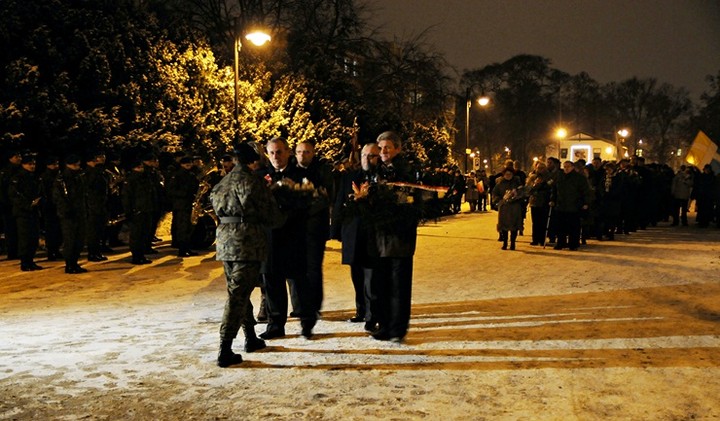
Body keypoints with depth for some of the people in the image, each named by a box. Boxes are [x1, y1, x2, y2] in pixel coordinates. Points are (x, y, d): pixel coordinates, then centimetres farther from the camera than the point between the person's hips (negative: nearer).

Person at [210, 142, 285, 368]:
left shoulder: (221, 183, 12)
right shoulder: (253, 182, -8)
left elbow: (219, 210, 15)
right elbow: (271, 215, -6)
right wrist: (283, 216, 15)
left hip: (225, 242, 7)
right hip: (247, 243, -7)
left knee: (239, 291, 19)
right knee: (238, 296, -6)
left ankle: (251, 339, 31)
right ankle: (225, 352, -6)